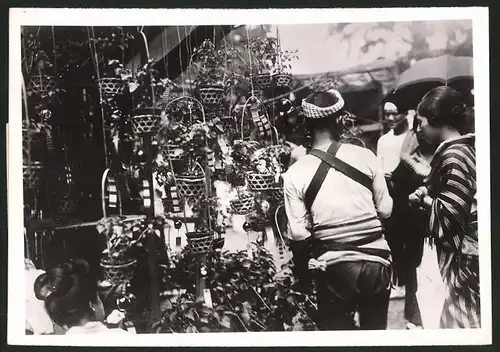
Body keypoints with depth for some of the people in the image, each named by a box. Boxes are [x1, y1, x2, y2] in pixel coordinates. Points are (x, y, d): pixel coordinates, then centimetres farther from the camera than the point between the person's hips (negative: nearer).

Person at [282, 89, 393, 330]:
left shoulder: (295, 174, -9)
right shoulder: (365, 156, -6)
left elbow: (299, 235, -8)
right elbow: (385, 210, 1)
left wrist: (302, 276, 5)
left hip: (334, 267, -1)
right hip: (376, 260, 1)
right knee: (375, 328, 19)